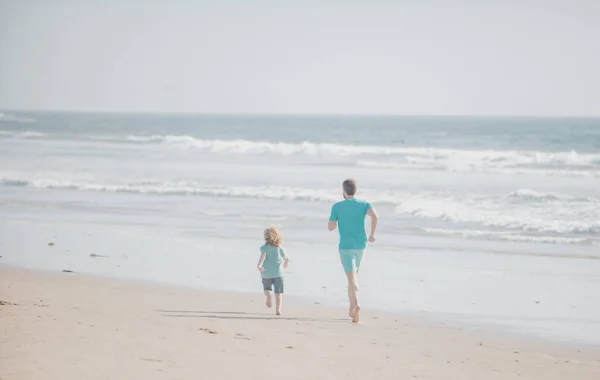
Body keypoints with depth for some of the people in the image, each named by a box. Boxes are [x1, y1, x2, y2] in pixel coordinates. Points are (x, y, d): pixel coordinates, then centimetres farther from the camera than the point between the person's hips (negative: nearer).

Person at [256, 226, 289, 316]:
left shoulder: (264, 247, -3)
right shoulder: (280, 248, 5)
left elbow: (263, 255, -24)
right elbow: (287, 259, 13)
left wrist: (259, 265, -33)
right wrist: (285, 264, 35)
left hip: (266, 273, -1)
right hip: (278, 273, 1)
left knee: (267, 288, 23)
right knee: (279, 293, 2)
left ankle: (268, 295, -10)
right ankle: (278, 309, -13)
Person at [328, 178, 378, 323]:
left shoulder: (337, 207, -2)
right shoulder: (364, 204, 2)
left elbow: (331, 227, 1)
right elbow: (374, 215, -18)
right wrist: (372, 234, -7)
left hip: (345, 246, -3)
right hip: (361, 245, 3)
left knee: (352, 278, -10)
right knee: (354, 275, 22)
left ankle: (356, 304, -33)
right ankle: (352, 308, 26)